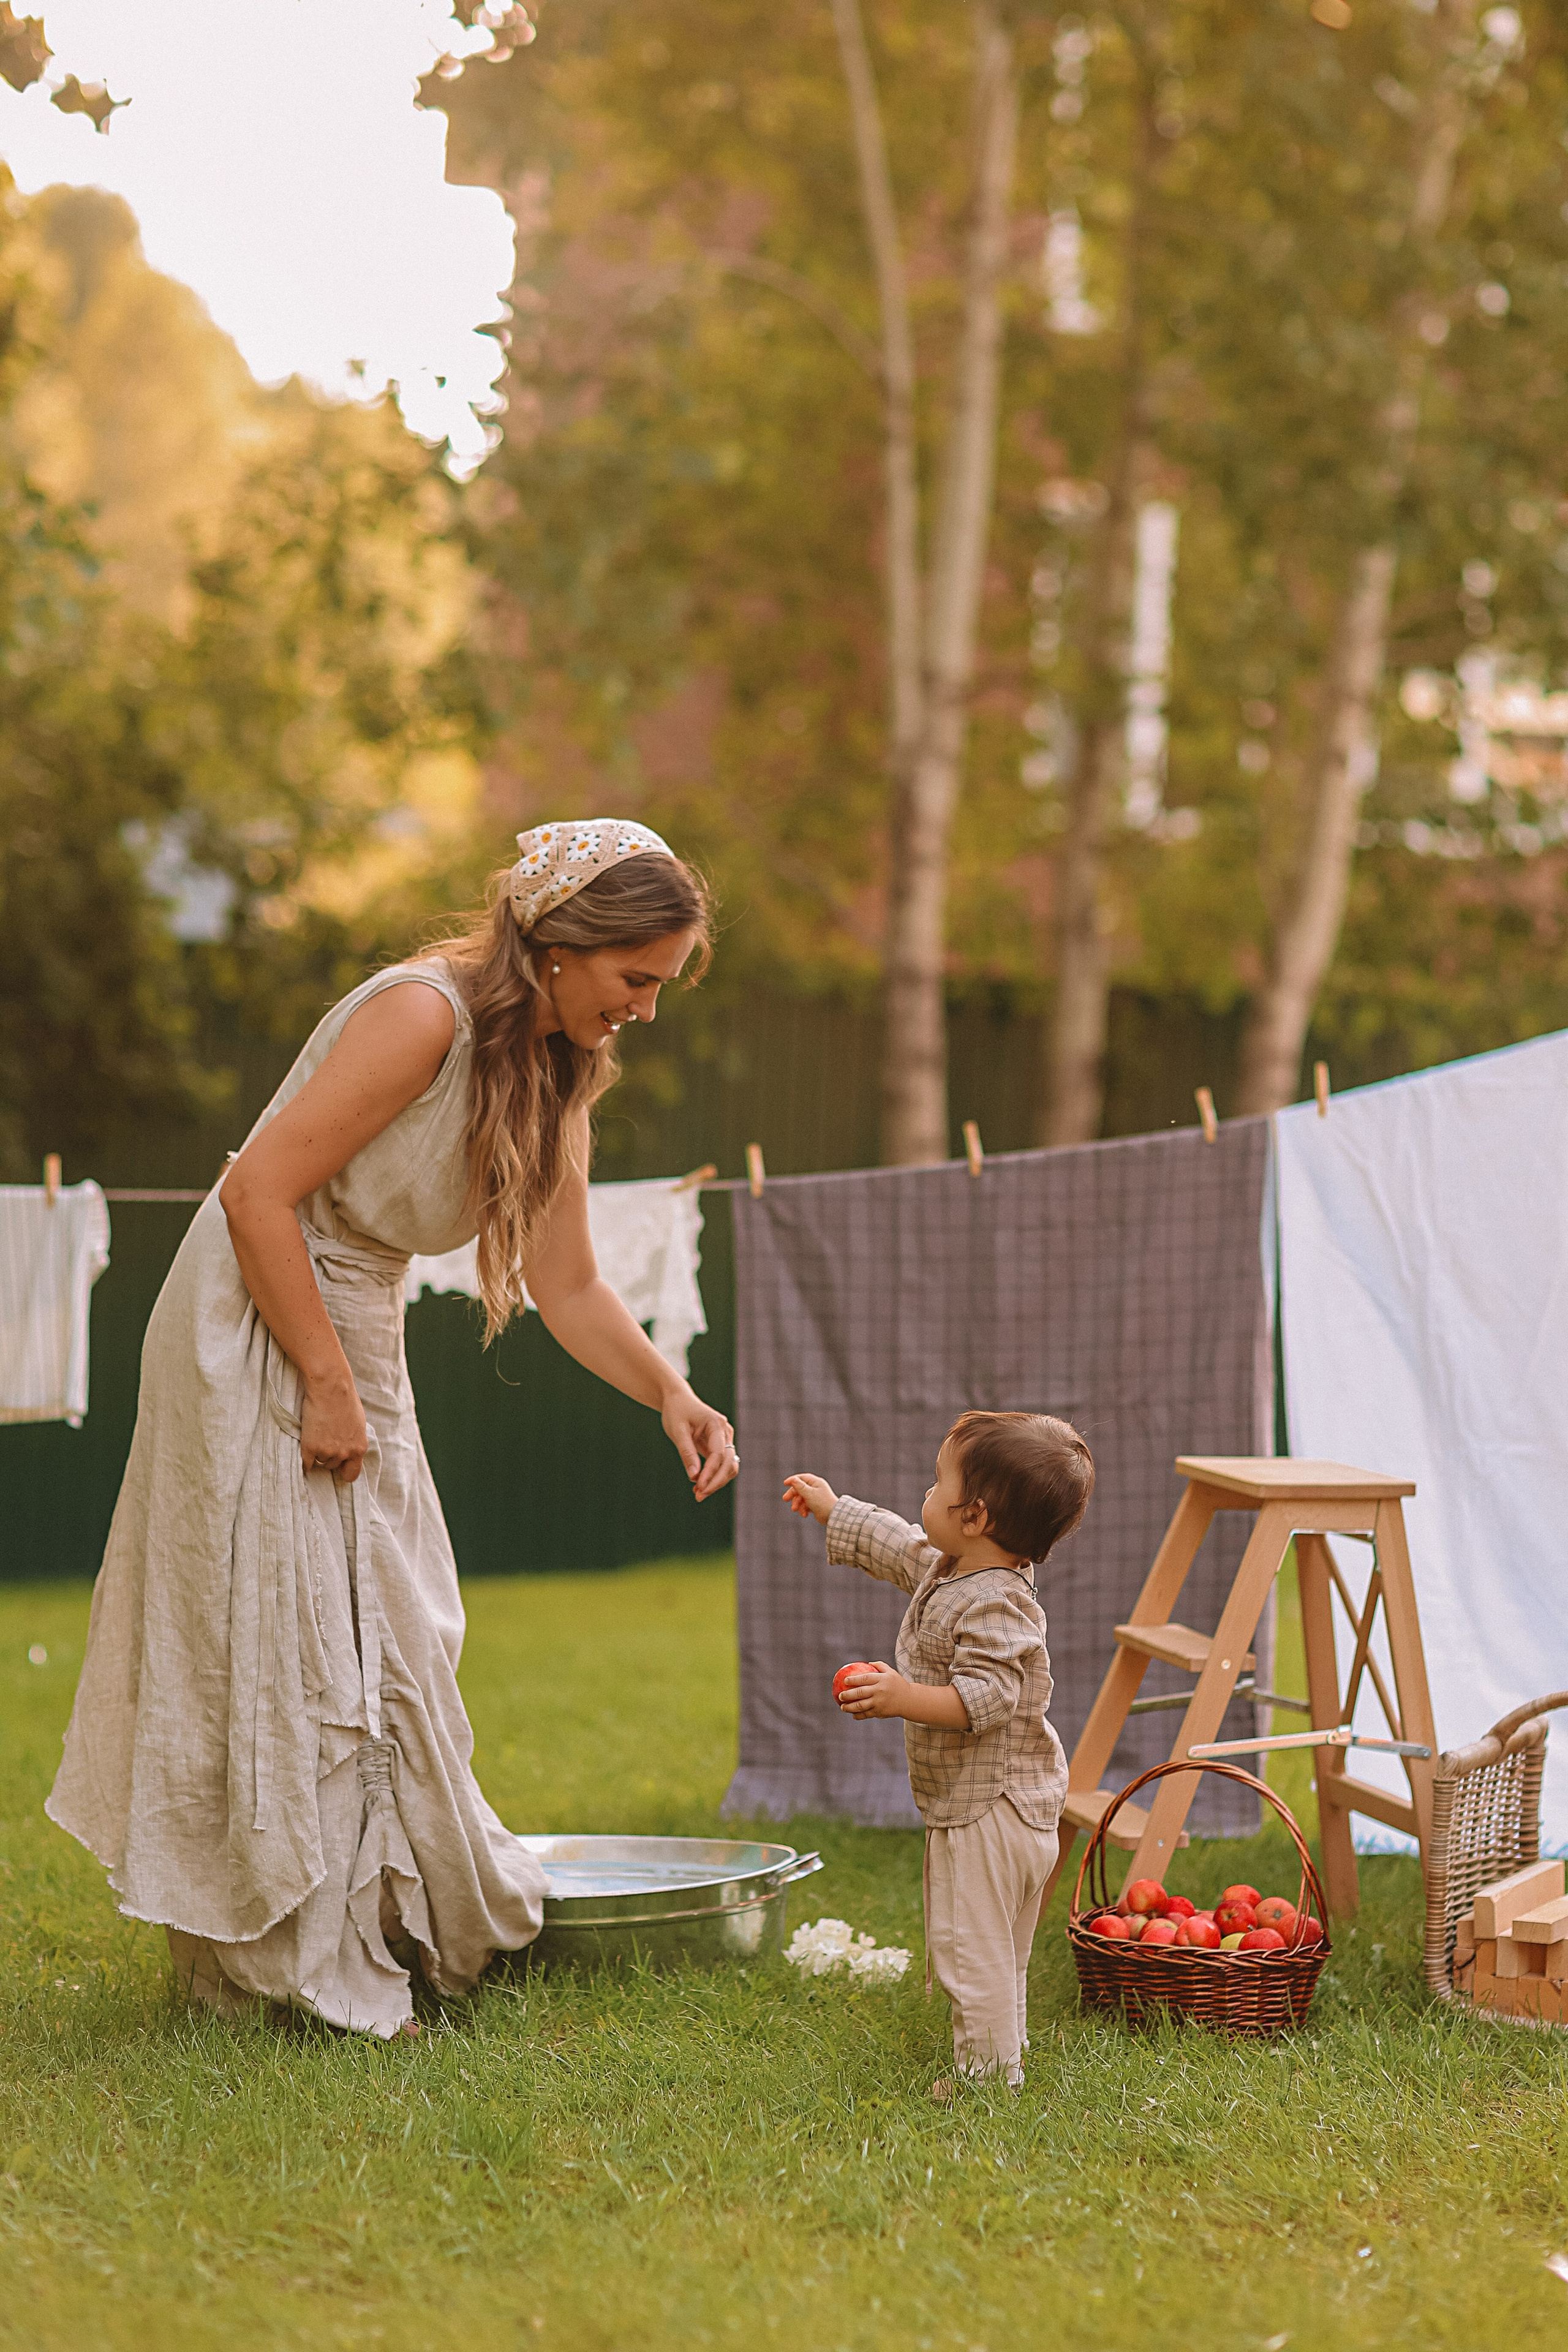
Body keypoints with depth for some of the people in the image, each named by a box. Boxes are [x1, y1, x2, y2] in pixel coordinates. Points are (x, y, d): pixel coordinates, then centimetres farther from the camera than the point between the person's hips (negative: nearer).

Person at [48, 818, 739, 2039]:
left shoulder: (556, 1075, 4)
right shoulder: (423, 1014, -23)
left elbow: (569, 1285, 7)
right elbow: (258, 1194, -26)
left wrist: (672, 1394, -8)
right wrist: (325, 1386, -22)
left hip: (357, 1341, 9)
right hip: (255, 1341, -9)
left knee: (385, 1642, 14)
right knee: (288, 1644, -3)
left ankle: (438, 1916, 26)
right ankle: (303, 1966, 6)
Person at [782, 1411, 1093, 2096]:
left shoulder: (995, 1607, -26)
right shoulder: (946, 1569, 7)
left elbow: (985, 1699, -32)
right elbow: (898, 1546, 26)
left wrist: (905, 1698, -39)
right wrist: (833, 1510, 36)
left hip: (990, 1814, -11)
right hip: (971, 1807, 11)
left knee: (969, 1948, -6)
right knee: (994, 1952, 20)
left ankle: (987, 2071, 0)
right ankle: (1002, 2052, 30)